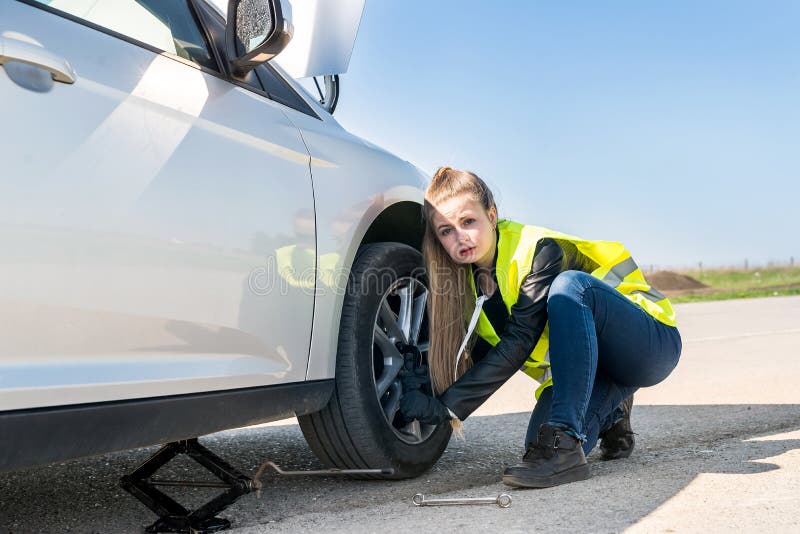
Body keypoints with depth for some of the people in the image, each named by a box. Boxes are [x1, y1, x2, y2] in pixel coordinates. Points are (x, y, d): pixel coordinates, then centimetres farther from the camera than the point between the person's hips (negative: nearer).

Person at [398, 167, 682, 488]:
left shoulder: (537, 249, -23)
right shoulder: (469, 279, -2)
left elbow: (519, 341, -28)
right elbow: (479, 354, -3)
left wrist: (446, 406, -31)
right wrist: (425, 395, -20)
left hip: (650, 341, -6)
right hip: (584, 361, 7)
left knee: (569, 285, -35)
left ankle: (565, 440, -36)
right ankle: (609, 414, 16)